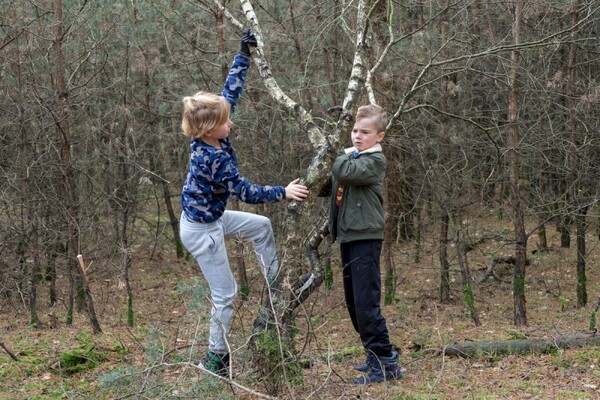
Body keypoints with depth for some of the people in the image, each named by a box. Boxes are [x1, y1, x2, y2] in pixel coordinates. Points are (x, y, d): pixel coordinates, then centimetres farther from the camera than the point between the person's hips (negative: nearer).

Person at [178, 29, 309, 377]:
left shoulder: (213, 136, -9)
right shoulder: (213, 159, -32)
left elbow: (232, 90, -2)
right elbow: (245, 191, -25)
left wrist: (245, 53, -1)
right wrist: (284, 193, -21)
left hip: (213, 217, 10)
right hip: (201, 230, -10)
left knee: (262, 226, 23)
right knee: (226, 293, 2)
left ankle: (276, 283, 37)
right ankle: (216, 358, 15)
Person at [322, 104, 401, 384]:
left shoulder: (374, 160, -10)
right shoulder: (350, 157, 16)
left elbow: (345, 173, -26)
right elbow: (329, 185, 19)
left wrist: (339, 155, -7)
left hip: (365, 238, -9)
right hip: (347, 237, 9)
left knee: (366, 303, -12)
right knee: (353, 303, 13)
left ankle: (386, 363, -6)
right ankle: (376, 355, 25)